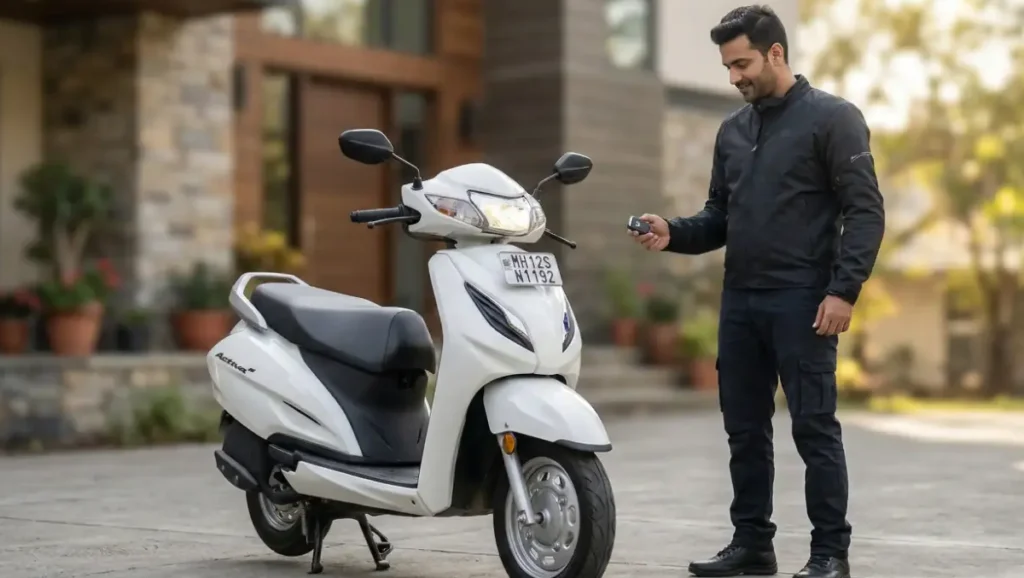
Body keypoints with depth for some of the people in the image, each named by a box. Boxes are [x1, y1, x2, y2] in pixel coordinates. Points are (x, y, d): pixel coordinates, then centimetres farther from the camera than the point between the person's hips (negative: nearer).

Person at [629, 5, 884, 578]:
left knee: (815, 428, -4)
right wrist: (674, 233, 0)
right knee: (745, 429, 9)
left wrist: (844, 290, -18)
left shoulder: (832, 118, -4)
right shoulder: (733, 131, 16)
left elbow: (866, 211, -9)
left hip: (802, 302, -7)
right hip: (740, 300, 7)